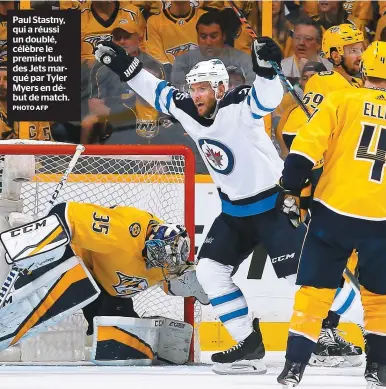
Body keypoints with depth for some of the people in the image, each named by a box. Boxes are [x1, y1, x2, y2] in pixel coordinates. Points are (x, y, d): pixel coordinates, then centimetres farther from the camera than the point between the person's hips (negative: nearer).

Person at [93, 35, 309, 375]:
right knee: (210, 270, 3)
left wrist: (266, 70, -60)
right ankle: (250, 346, 6)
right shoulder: (187, 110, -4)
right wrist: (125, 67, 3)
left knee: (302, 275, -13)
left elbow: (267, 98, -43)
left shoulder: (239, 108, -24)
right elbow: (156, 91, 9)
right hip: (235, 210, 8)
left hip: (274, 203, -8)